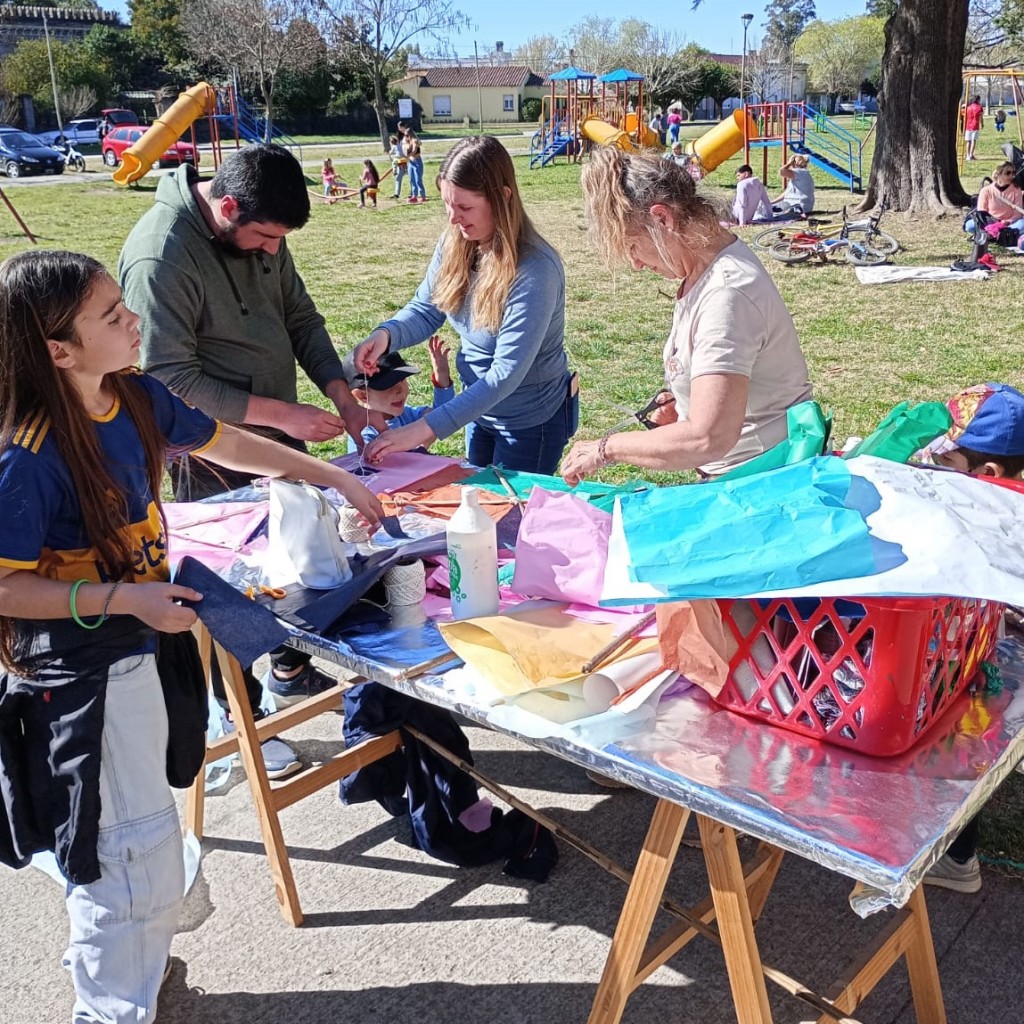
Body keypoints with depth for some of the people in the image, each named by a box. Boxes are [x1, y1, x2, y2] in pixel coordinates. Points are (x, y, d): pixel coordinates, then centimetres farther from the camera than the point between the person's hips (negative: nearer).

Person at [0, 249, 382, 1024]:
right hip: (81, 670, -7)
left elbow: (227, 445, 9)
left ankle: (122, 955, 47)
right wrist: (123, 599, -27)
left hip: (139, 642, 7)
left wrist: (335, 477, 12)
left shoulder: (135, 398, -5)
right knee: (137, 845, 4)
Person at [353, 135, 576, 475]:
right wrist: (386, 334, -23)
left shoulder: (535, 269, -30)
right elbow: (425, 310, 1)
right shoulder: (454, 245, -9)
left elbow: (506, 372, -33)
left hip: (531, 420, -7)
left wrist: (426, 429, -38)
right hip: (478, 405, 7)